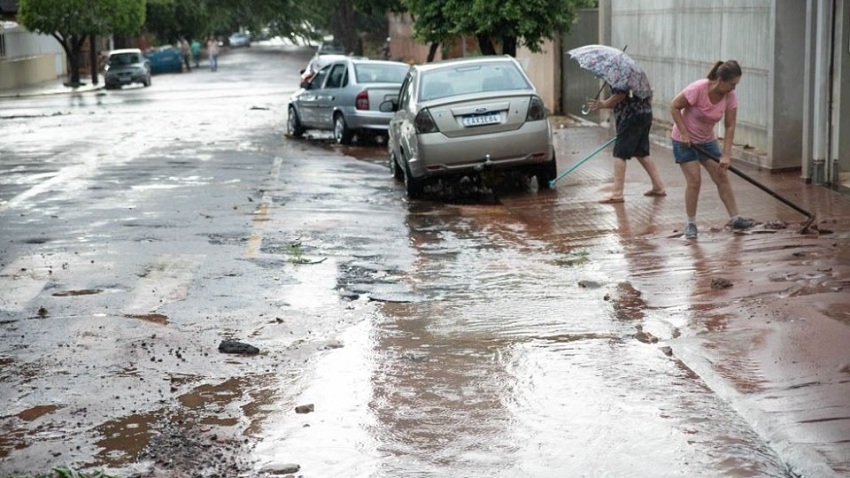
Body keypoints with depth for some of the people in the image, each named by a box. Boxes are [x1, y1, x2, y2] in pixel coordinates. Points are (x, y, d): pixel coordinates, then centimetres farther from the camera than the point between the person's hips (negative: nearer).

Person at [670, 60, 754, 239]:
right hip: (684, 140, -5)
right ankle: (690, 223, 3)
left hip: (707, 140, 5)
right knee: (693, 180, -9)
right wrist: (684, 133, -21)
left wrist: (726, 155, -17)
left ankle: (734, 218, 9)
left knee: (722, 177, 2)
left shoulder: (730, 96, -14)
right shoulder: (698, 89, -29)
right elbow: (674, 107, -19)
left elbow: (729, 127, -11)